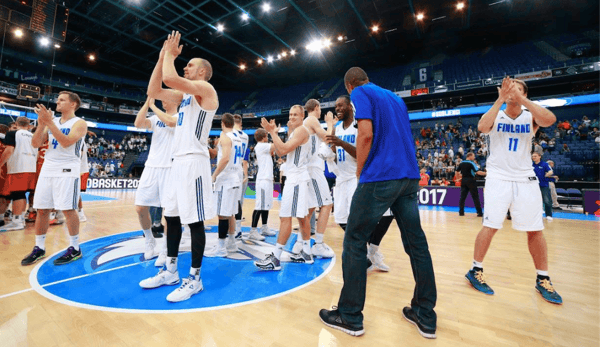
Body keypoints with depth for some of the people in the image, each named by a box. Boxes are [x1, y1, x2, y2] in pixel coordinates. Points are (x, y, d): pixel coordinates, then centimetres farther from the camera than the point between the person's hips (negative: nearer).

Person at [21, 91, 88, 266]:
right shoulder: (52, 121, 15)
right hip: (47, 169, 7)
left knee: (68, 209, -6)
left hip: (67, 170, -6)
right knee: (41, 209, 8)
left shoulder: (80, 123, -3)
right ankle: (39, 248, 20)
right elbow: (35, 144, 7)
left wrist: (49, 122, -20)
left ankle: (75, 249, 4)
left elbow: (66, 142, -19)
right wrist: (41, 123, -5)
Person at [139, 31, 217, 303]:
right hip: (178, 161, 10)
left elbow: (169, 79, -18)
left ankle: (194, 279, 7)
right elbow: (153, 91, 20)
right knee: (172, 217, 12)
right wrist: (163, 56, 18)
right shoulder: (185, 94, 23)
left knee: (195, 221, -5)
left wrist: (170, 55, 1)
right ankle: (170, 272, 25)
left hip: (194, 161, -10)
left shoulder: (205, 88, -4)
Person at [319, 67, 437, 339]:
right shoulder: (395, 97, 25)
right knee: (416, 243, 11)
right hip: (410, 176, 9)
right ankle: (425, 317, 22)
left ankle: (350, 317, 11)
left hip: (380, 177, -8)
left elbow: (366, 135, -14)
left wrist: (359, 174, -2)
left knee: (354, 242, 1)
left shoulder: (360, 94, 2)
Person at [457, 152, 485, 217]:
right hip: (471, 180, -5)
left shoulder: (461, 163, 7)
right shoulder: (471, 163, -10)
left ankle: (461, 212, 5)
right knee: (475, 197, 1)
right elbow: (478, 172, -17)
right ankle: (479, 213, 5)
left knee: (463, 196, 6)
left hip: (463, 180, 5)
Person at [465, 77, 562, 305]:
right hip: (498, 179, -2)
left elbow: (550, 120, -20)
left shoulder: (530, 117, 3)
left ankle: (543, 279, 21)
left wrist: (521, 99, -21)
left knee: (535, 230, 4)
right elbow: (482, 127, -22)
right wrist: (500, 99, -19)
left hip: (525, 179, 2)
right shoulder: (496, 115, 2)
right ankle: (476, 270, 8)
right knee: (490, 226, -6)